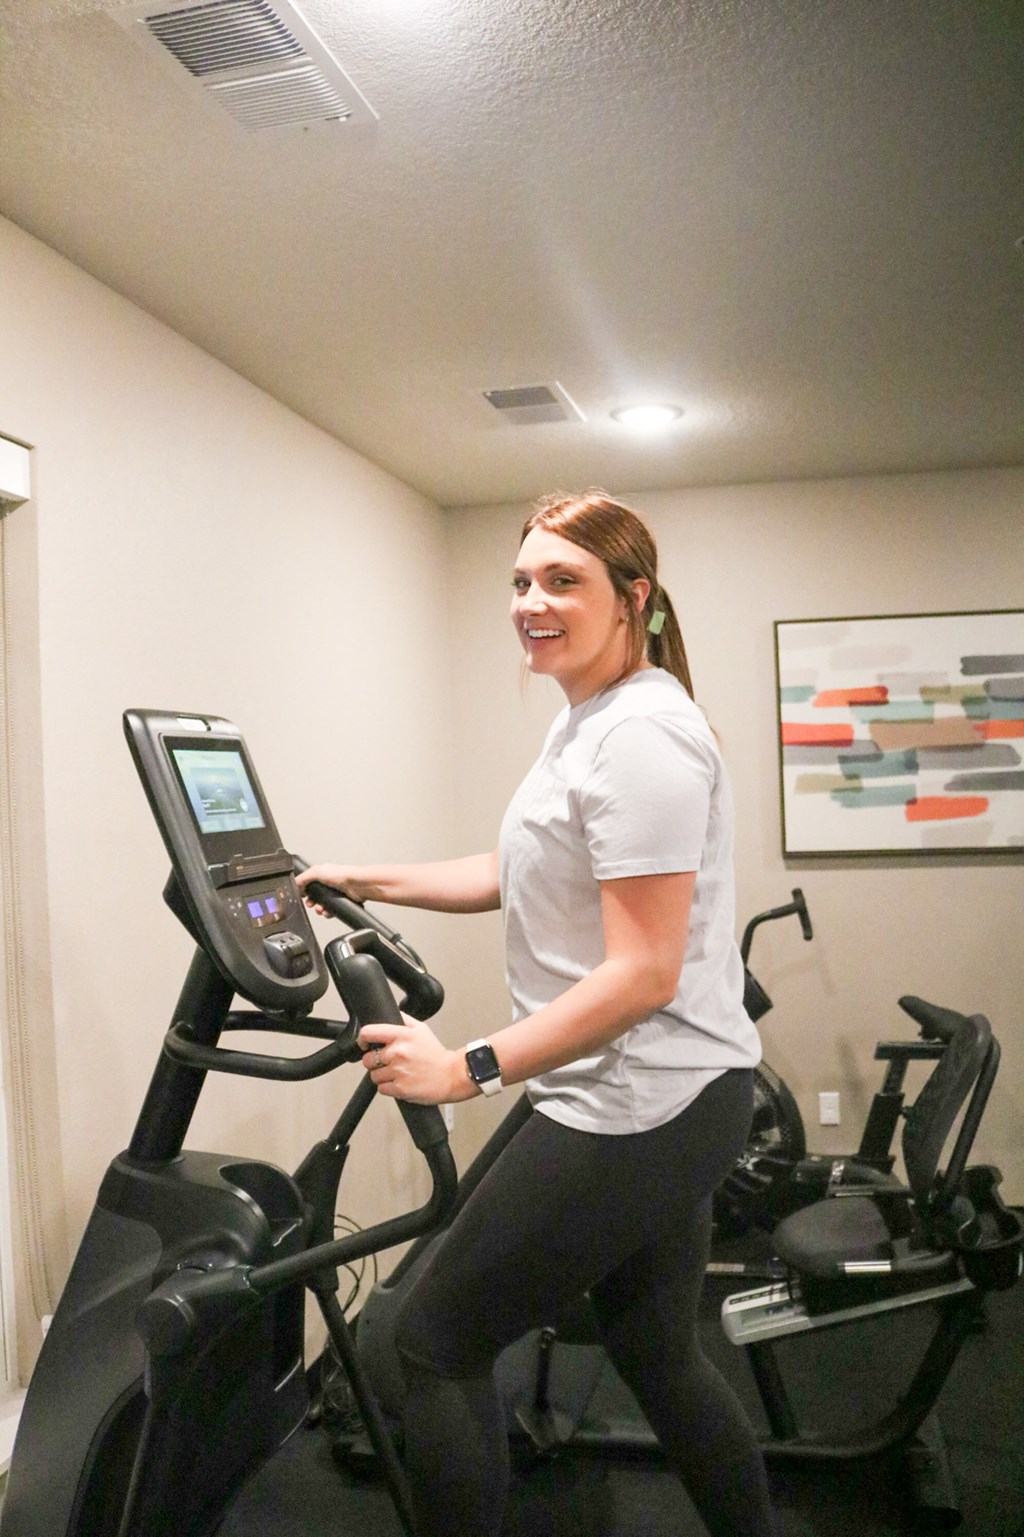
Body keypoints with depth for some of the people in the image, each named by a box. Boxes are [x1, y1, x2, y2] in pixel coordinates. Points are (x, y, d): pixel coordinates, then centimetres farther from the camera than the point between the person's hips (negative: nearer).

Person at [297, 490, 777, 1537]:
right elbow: (520, 874, 23)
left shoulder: (640, 734, -20)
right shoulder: (587, 723, 12)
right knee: (658, 1357, 23)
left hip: (639, 1108, -10)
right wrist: (365, 883, 19)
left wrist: (470, 1069, -22)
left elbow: (642, 975, -23)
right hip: (669, 1101, 10)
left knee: (436, 1340, 2)